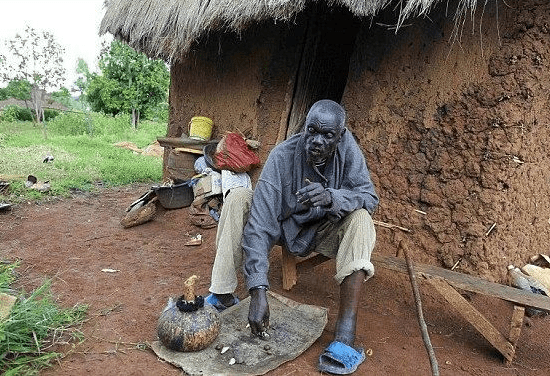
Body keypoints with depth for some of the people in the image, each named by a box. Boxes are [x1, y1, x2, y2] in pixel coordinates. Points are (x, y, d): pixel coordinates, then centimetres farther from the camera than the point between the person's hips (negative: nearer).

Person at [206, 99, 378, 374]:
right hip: (285, 226, 0)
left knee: (360, 217, -30)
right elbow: (259, 225, -33)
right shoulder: (282, 156, -27)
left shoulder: (345, 145, -20)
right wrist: (258, 291, -41)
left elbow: (369, 196, -22)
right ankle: (222, 295, -14)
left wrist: (331, 197, -45)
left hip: (324, 233, 1)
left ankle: (345, 336, -35)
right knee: (238, 199, -22)